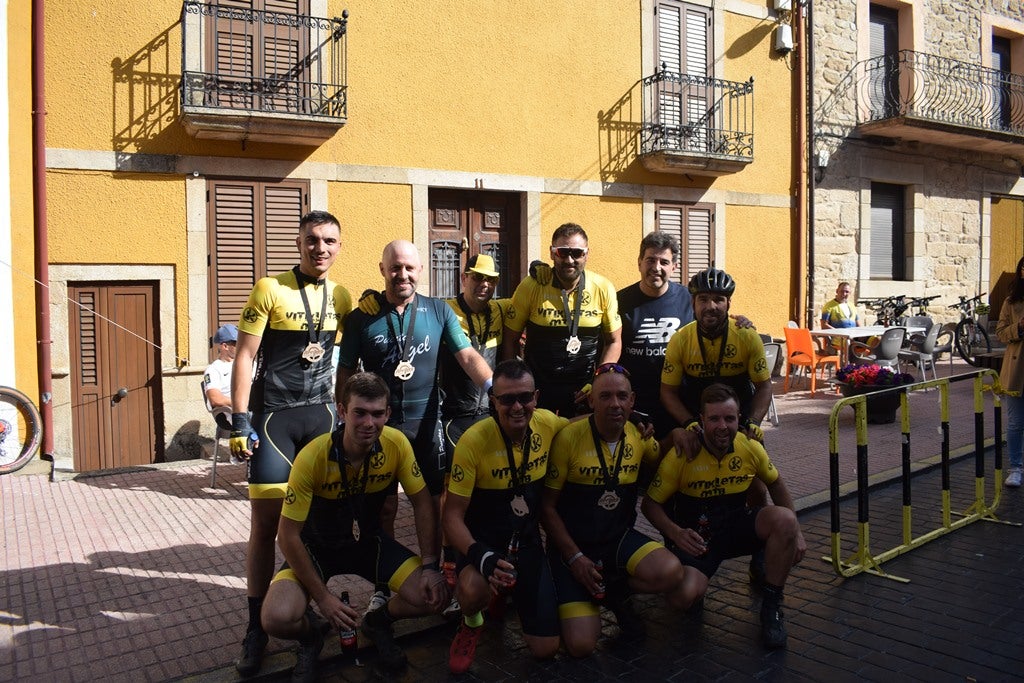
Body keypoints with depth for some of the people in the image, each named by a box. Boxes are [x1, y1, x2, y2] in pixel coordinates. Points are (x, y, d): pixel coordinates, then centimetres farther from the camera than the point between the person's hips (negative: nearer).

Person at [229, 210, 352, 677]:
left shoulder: (341, 297, 8)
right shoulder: (270, 289, -6)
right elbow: (244, 356, -7)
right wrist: (239, 421, -12)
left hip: (321, 414, 4)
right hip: (274, 415, -4)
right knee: (265, 521, -2)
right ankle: (256, 629, 11)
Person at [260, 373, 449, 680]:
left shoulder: (396, 444, -20)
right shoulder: (313, 457, -28)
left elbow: (422, 502, -7)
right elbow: (288, 535, -20)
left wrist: (430, 566, -15)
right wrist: (323, 598, -19)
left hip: (369, 541, 3)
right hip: (316, 546, -2)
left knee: (435, 596, -16)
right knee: (277, 618, -27)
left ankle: (377, 622, 18)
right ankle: (311, 634, 12)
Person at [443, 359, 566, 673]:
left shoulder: (548, 424, -11)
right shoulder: (473, 441, -25)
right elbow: (453, 516, -20)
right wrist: (481, 558, -37)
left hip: (527, 540, 4)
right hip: (484, 540, -4)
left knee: (546, 648, 1)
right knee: (473, 590, -39)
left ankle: (512, 595, 33)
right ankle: (471, 623, 1)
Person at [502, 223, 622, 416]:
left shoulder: (603, 289, -6)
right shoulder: (530, 287, -10)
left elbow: (614, 341, 3)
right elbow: (511, 339, -2)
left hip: (585, 391, 1)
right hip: (537, 388, -1)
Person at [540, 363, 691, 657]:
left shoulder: (638, 435, -1)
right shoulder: (569, 437, -16)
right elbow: (547, 506, -9)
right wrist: (574, 557, -14)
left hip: (620, 539, 4)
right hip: (573, 544, -4)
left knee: (671, 573, -27)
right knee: (581, 645, -17)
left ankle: (614, 590, 4)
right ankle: (572, 602, 17)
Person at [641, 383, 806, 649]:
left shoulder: (750, 448, -9)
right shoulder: (681, 455, -19)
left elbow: (775, 484, 11)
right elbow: (650, 504, -11)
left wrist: (795, 533, 2)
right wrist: (676, 534, -30)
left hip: (737, 525, 4)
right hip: (694, 535, -3)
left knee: (783, 519, -27)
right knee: (685, 595, -32)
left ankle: (772, 606, -7)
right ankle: (695, 586, 10)